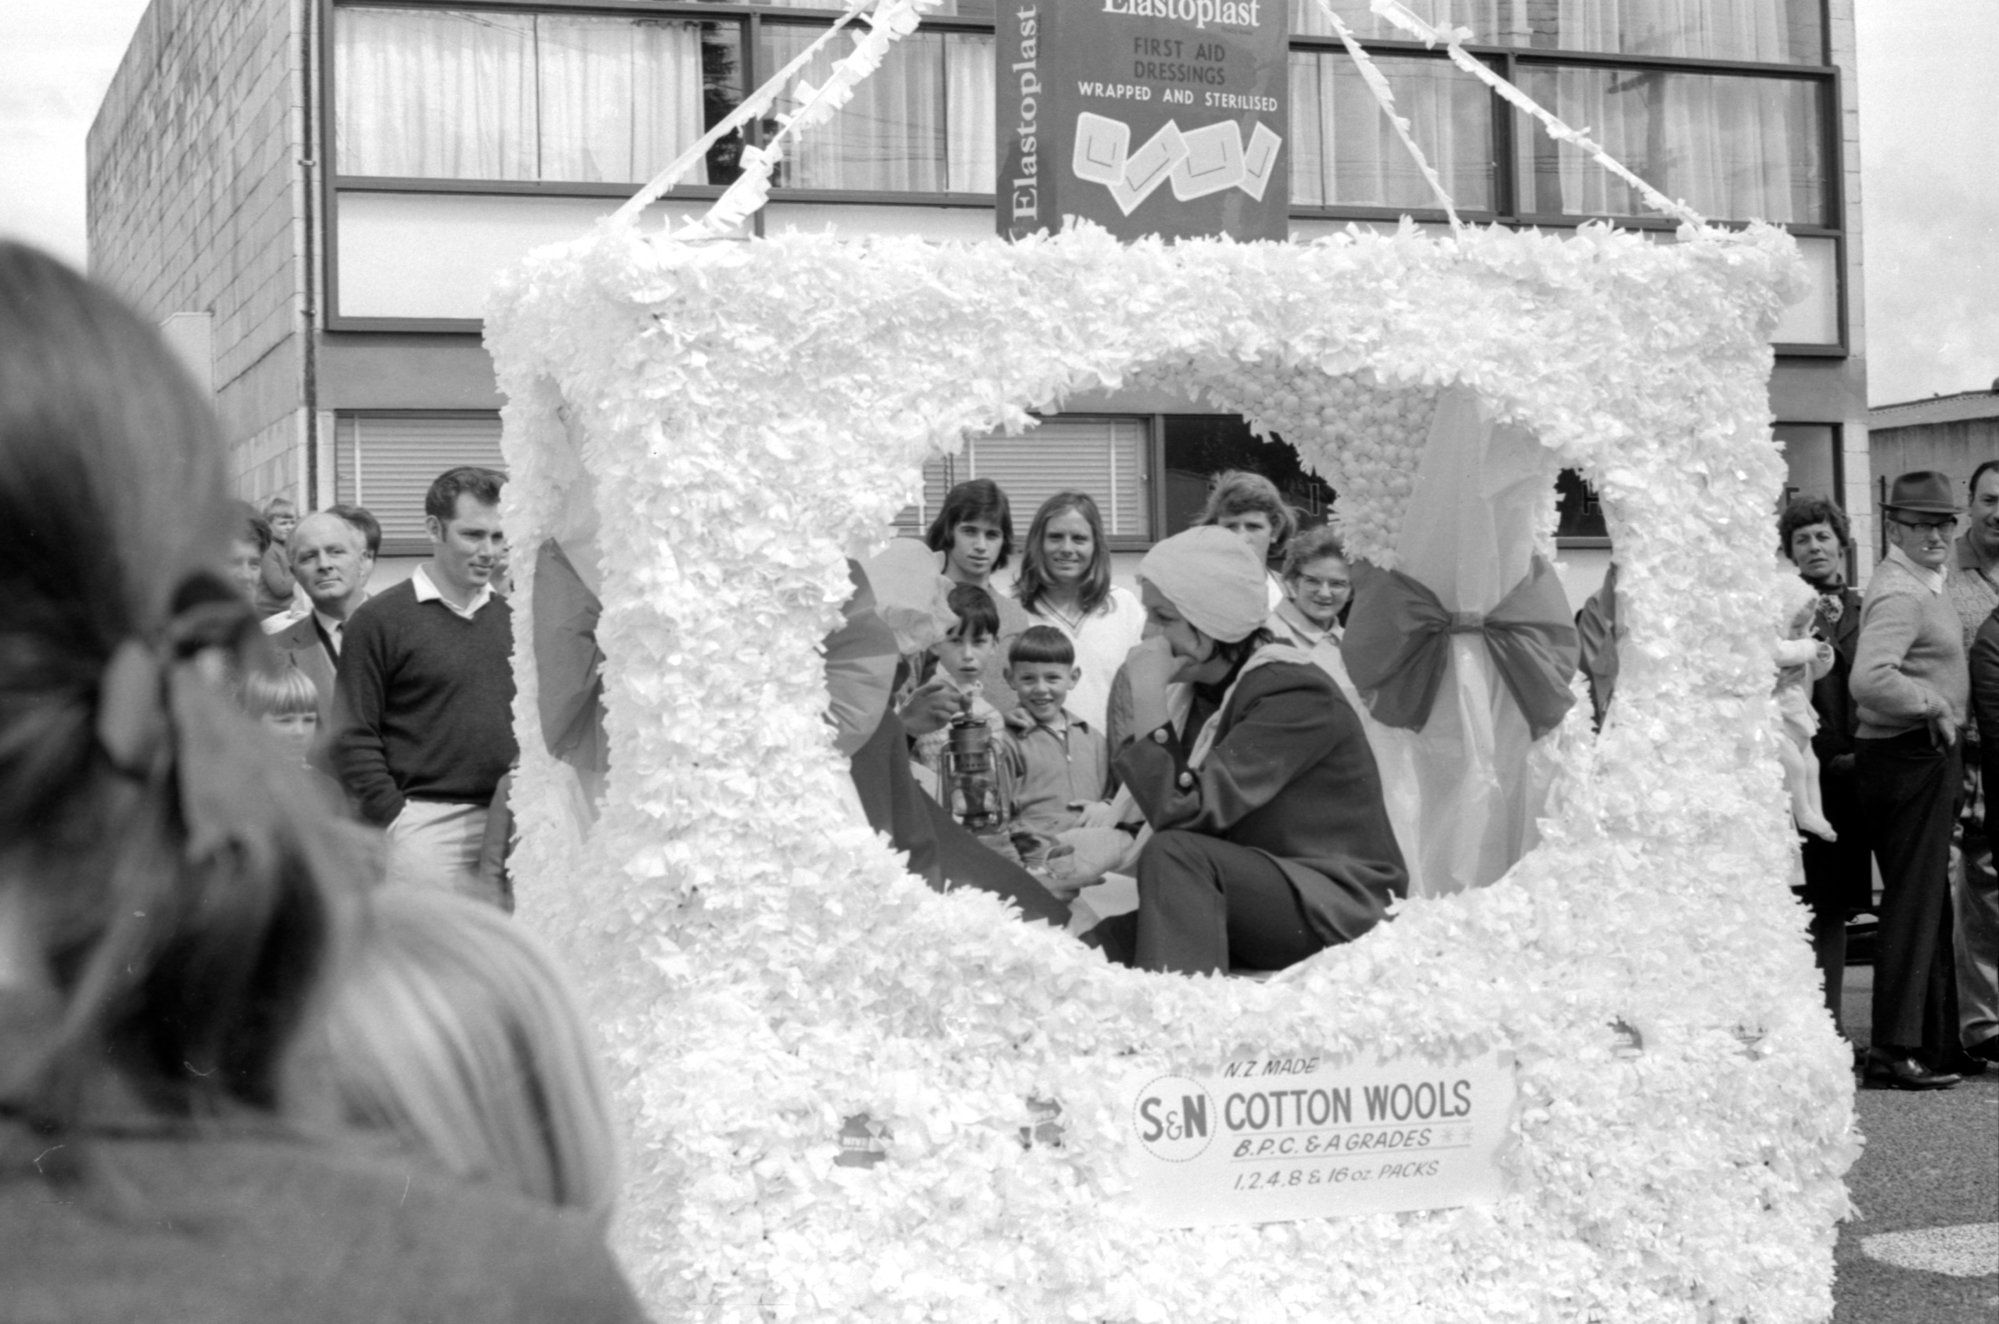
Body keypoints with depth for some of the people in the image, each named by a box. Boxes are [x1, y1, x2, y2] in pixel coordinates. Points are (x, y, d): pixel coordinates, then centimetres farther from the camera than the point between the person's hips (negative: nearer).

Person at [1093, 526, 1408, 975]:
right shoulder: (1213, 689, 13)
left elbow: (1184, 812, -24)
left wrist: (1147, 695, -20)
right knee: (1108, 939, -11)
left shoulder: (1296, 695, -15)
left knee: (1174, 853, -29)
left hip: (1342, 910, -8)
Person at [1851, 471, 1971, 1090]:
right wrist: (1935, 707, -20)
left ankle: (1938, 1039, 24)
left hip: (1929, 756, 10)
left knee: (1930, 900, 15)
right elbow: (1870, 680, -31)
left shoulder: (1925, 585, 16)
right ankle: (1894, 1050, -4)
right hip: (1907, 757, -10)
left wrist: (1945, 716, 15)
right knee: (1913, 902, -7)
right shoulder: (1900, 593, -17)